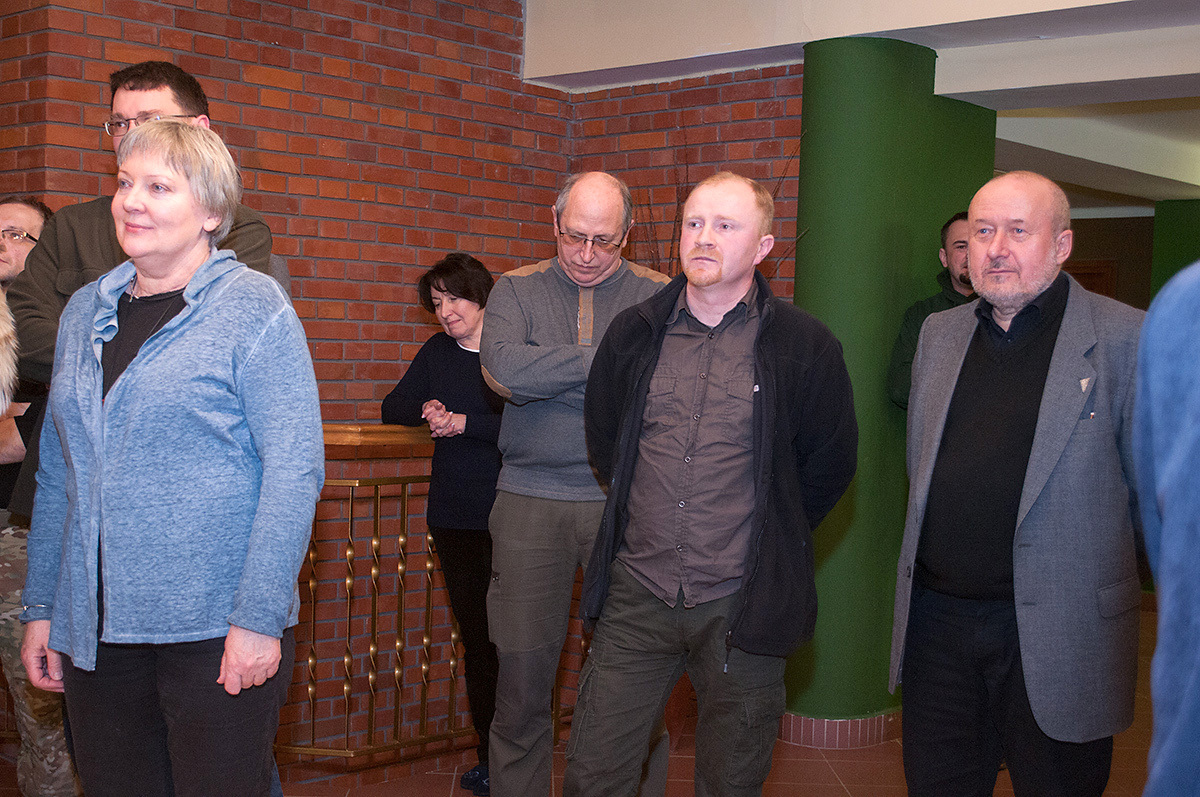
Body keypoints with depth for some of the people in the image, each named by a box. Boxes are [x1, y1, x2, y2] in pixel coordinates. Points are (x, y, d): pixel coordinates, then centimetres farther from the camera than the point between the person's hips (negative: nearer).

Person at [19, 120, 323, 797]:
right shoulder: (85, 313, 12)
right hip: (96, 629, 5)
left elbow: (295, 468, -12)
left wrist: (259, 617, -17)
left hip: (216, 632, -5)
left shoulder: (255, 308, -6)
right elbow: (58, 474, 15)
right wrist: (42, 607, 11)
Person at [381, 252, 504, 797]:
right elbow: (393, 408, 18)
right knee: (475, 638, 8)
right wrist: (426, 411, -1)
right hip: (454, 518, 5)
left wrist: (465, 422, -13)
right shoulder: (437, 352, 12)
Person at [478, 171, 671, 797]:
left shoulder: (658, 296, 6)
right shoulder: (518, 289, 8)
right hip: (530, 504, 1)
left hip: (625, 504, -1)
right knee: (521, 678, 4)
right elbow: (503, 368, -12)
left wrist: (549, 380, -11)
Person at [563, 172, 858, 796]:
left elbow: (831, 462, 7)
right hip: (636, 596, 2)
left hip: (739, 608, -2)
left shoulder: (805, 347, -4)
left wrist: (770, 537, 9)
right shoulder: (634, 333, 5)